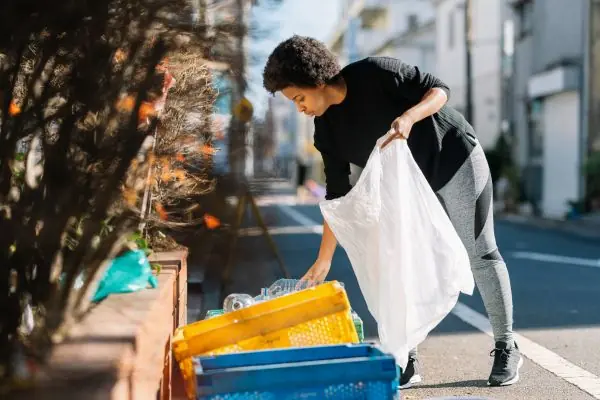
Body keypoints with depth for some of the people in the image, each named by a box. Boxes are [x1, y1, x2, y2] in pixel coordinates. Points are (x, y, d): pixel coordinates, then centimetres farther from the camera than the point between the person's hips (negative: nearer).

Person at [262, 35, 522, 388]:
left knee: (481, 254, 1)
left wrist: (409, 117, -41)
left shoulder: (374, 74, -25)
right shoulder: (327, 129, -8)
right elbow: (338, 194, -5)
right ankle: (406, 361, 5)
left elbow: (439, 89, -20)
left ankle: (506, 349, 15)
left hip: (455, 159, -6)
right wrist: (324, 260, -8)